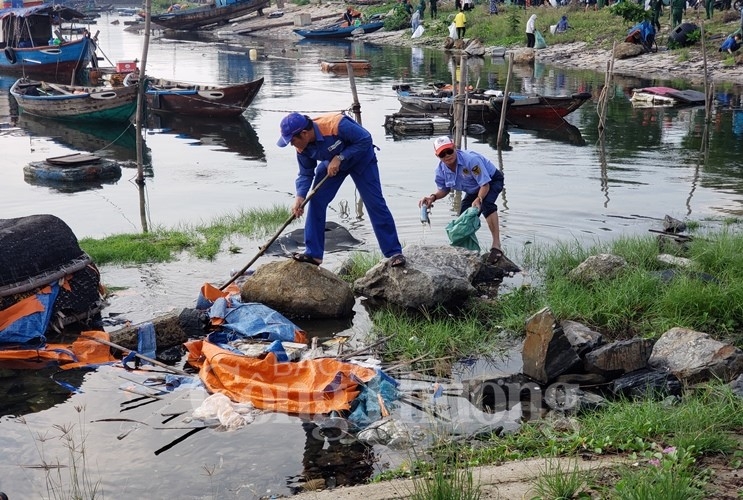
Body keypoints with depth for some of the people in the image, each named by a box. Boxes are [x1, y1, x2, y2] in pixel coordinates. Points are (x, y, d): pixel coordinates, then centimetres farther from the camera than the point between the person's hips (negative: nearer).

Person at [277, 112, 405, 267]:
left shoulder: (336, 124, -40)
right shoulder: (302, 148, -19)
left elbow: (365, 139, -31)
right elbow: (305, 173, -10)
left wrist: (340, 158, -33)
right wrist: (300, 196, -26)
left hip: (361, 158, -5)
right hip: (331, 163, 5)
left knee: (375, 203, -9)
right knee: (316, 201, -6)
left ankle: (394, 252, -1)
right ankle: (313, 253, 1)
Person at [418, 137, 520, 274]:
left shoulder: (471, 160, -37)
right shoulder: (441, 169, -18)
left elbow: (485, 185, -33)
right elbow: (444, 190, 0)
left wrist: (478, 199, -51)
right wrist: (433, 197, -21)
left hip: (492, 181, -7)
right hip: (473, 190, 8)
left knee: (486, 204, -37)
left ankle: (496, 246, -42)